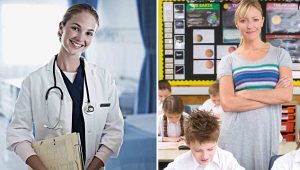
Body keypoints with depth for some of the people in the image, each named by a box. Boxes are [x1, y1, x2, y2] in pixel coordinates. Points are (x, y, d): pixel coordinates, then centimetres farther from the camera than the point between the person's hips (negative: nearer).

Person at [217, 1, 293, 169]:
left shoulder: (279, 54, 7)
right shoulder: (228, 61, 5)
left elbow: (287, 95, -5)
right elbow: (227, 103, -8)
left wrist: (245, 94, -10)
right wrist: (272, 96, -9)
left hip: (268, 133, 1)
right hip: (236, 135, -1)